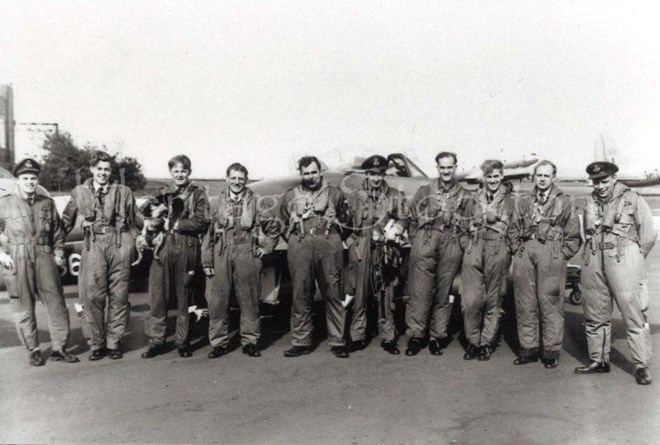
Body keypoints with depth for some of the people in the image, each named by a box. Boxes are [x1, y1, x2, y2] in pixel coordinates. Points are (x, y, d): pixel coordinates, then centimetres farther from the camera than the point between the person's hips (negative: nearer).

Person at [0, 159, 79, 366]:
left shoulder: (47, 203, 10)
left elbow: (57, 232, 17)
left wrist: (58, 253, 7)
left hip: (44, 257, 2)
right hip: (17, 261, -2)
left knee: (56, 304, 0)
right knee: (23, 308, 5)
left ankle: (59, 348, 11)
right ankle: (34, 350, 18)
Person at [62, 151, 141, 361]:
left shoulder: (124, 192, 11)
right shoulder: (79, 192, 14)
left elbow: (136, 222, 12)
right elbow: (66, 221, 17)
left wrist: (134, 243, 4)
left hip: (119, 244, 0)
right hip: (94, 245, 1)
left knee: (118, 296, 1)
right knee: (92, 296, -4)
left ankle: (113, 342, 12)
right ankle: (97, 343, 9)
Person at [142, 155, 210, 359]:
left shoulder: (198, 194, 5)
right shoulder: (162, 194, 16)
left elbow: (201, 221, -6)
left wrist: (175, 224, -8)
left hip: (187, 249, -2)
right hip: (163, 248, 2)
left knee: (184, 297, 4)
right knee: (158, 296, 0)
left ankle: (182, 341, 15)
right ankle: (156, 340, 10)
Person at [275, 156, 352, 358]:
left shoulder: (335, 194, 14)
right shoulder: (290, 196, 17)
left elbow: (346, 222, 16)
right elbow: (283, 225, 20)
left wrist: (333, 240, 7)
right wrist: (295, 241, 8)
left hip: (329, 248, -1)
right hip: (300, 250, 1)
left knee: (333, 295, -1)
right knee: (300, 296, 2)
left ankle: (337, 342, 7)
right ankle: (301, 342, 11)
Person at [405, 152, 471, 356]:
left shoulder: (465, 196, 14)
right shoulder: (424, 191, 13)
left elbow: (469, 226, 11)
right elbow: (412, 218, 11)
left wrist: (462, 244, -1)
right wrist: (417, 240, 3)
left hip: (451, 247, 1)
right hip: (424, 244, -1)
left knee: (443, 293, 4)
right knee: (420, 291, -4)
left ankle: (438, 337, 14)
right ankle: (415, 336, 3)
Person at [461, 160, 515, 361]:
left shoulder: (509, 199, 5)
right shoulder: (476, 197, 16)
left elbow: (510, 228, 1)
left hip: (498, 251, -2)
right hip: (475, 248, 3)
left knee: (493, 300, 4)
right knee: (471, 300, -3)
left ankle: (487, 343, 17)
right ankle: (472, 342, 13)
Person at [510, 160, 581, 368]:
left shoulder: (564, 202, 6)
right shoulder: (524, 202, 17)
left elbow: (573, 236, 4)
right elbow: (514, 230, 19)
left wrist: (562, 256, -4)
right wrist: (518, 250, 7)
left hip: (551, 252, -3)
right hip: (526, 252, 4)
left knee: (550, 303, -3)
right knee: (525, 302, 5)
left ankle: (551, 350, 7)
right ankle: (529, 347, 15)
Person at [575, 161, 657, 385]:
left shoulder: (633, 200, -1)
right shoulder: (590, 202, 11)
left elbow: (648, 235, 2)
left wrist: (632, 259, 7)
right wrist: (595, 253, 11)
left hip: (623, 261, -4)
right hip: (594, 262, 5)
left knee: (634, 314, -4)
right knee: (594, 315, 10)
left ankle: (642, 365, 6)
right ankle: (598, 360, 22)